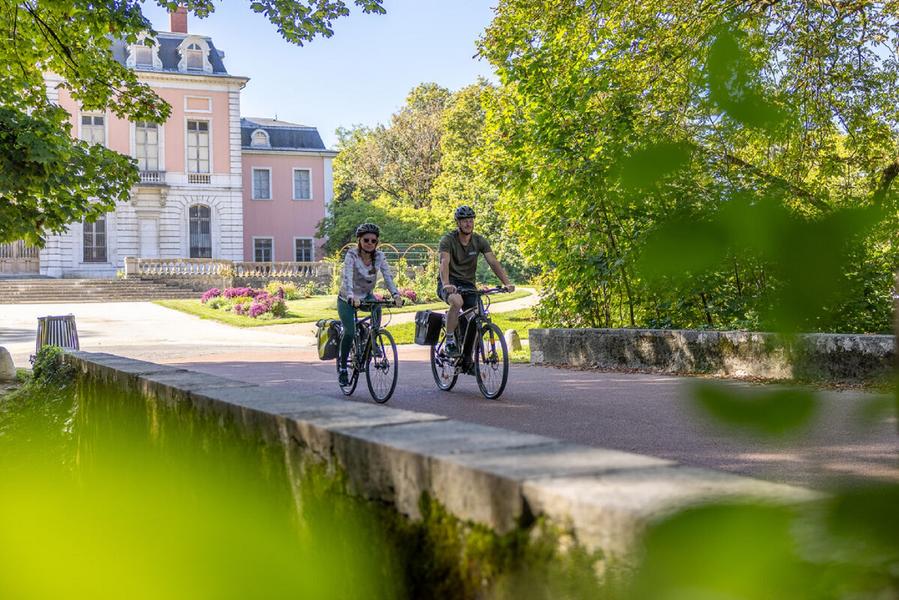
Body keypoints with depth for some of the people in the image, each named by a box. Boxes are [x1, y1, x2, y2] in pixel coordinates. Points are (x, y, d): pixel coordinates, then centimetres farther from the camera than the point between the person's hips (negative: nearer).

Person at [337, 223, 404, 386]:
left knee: (377, 309, -31)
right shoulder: (352, 255, -22)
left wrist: (396, 294, -38)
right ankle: (342, 366, 4)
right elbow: (347, 277, -36)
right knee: (349, 332, -18)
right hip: (347, 299, -3)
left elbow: (388, 276, -19)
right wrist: (351, 297, -54)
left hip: (366, 296, 3)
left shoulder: (379, 256, -11)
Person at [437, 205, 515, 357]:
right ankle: (449, 341, -22)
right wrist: (446, 284, -47)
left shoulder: (480, 241, -1)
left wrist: (507, 283, -24)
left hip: (468, 284, 4)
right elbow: (444, 263, -28)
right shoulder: (447, 240, -13)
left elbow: (493, 262, -9)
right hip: (450, 284, -4)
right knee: (457, 301, -37)